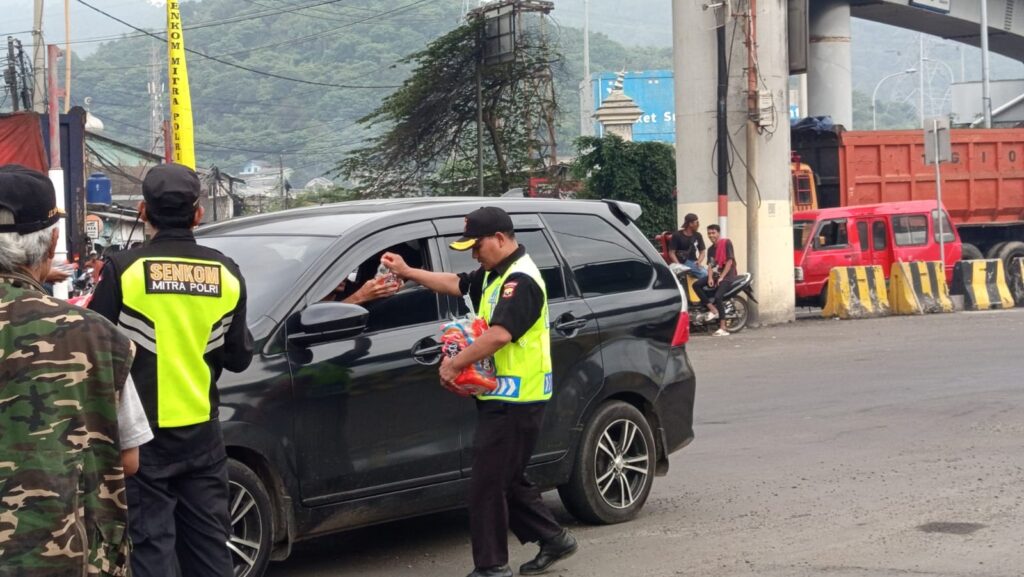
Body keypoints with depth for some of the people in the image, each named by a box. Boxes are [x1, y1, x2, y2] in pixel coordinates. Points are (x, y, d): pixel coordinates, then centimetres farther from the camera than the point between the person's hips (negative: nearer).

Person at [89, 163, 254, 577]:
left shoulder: (123, 269, -11)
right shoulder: (226, 274, 1)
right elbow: (238, 358, 7)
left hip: (141, 432, -4)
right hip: (201, 432, 4)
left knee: (151, 544, 1)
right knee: (209, 543, 13)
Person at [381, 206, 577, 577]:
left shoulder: (520, 281, -19)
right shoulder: (495, 274, 14)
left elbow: (499, 334, -29)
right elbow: (456, 284, 26)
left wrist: (455, 364, -21)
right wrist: (408, 272, 18)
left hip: (515, 401, -10)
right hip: (502, 397, 10)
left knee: (488, 484, -5)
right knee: (508, 481, 18)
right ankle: (554, 539, 28)